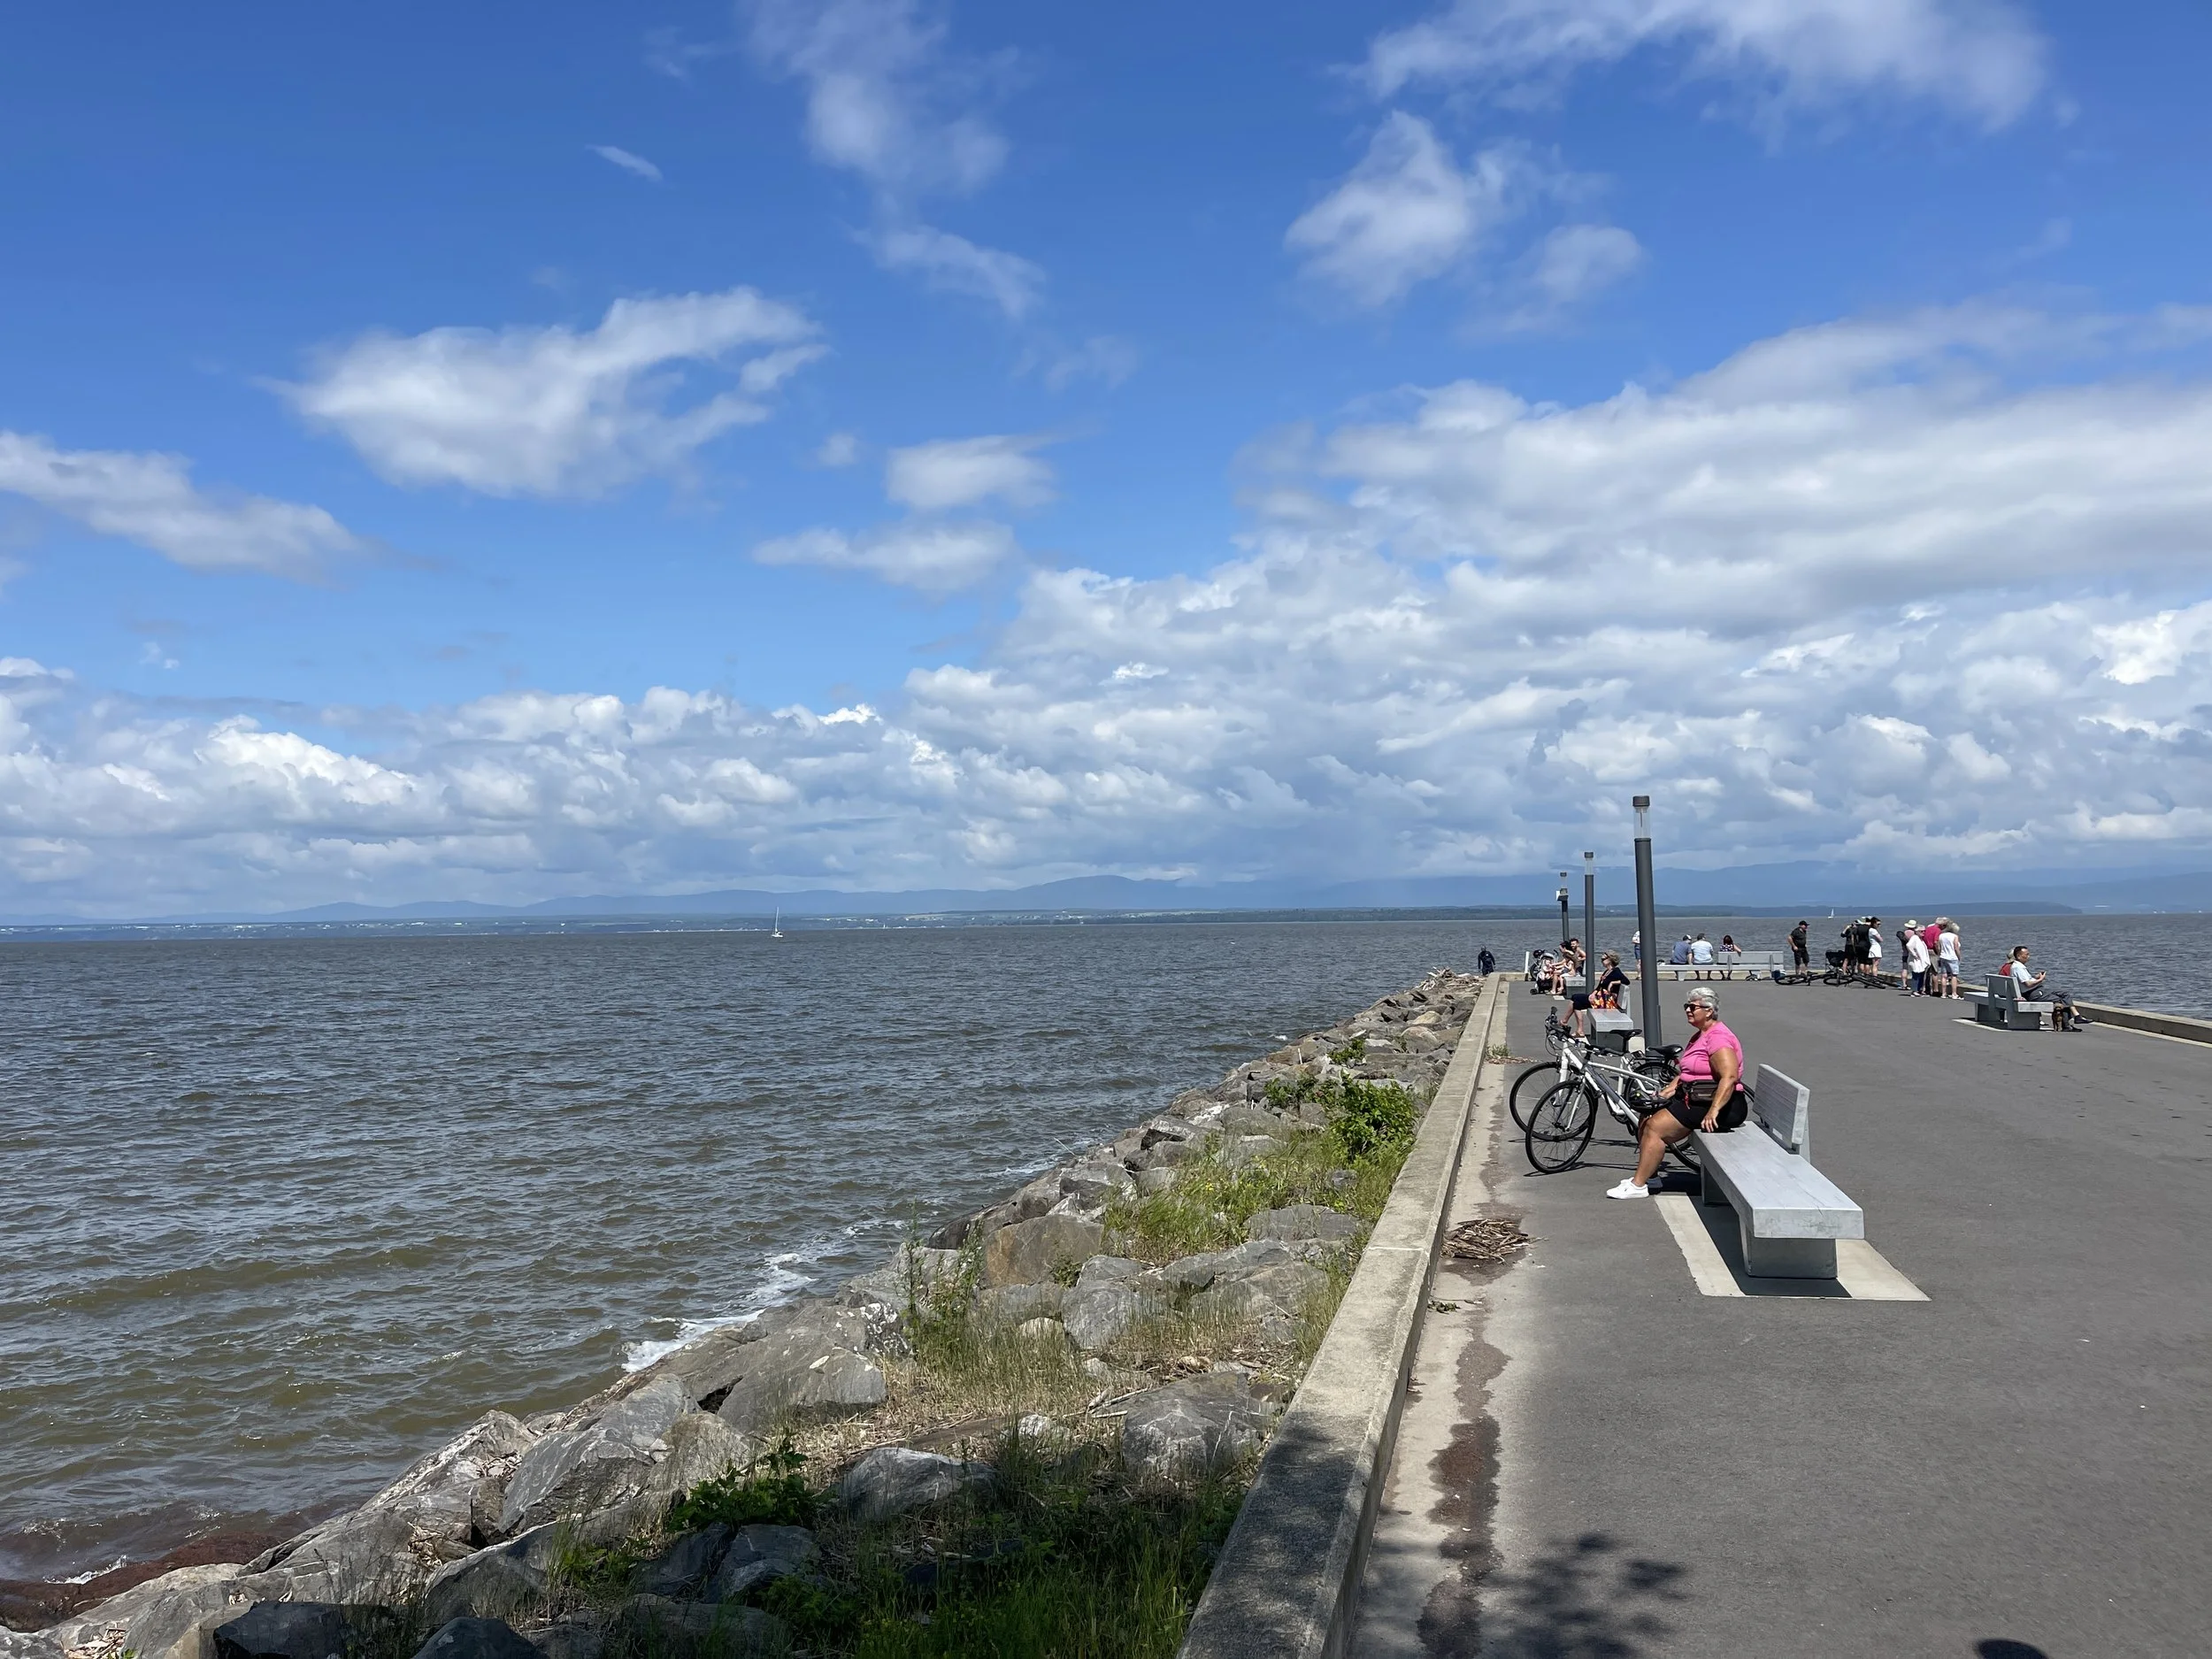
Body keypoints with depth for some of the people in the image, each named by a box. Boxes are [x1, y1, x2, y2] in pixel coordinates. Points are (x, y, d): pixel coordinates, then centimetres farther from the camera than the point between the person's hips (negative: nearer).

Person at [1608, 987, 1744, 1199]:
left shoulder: (1718, 1037, -16)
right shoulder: (1700, 1037, 18)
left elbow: (1730, 1077, -28)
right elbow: (1685, 1074, 21)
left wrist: (1713, 1111, -33)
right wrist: (1664, 1093, 7)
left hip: (1720, 1104, -11)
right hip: (1694, 1100, 11)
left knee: (1656, 1127, -17)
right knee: (1647, 1121, 5)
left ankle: (1638, 1186, -13)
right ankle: (1646, 1175, 10)